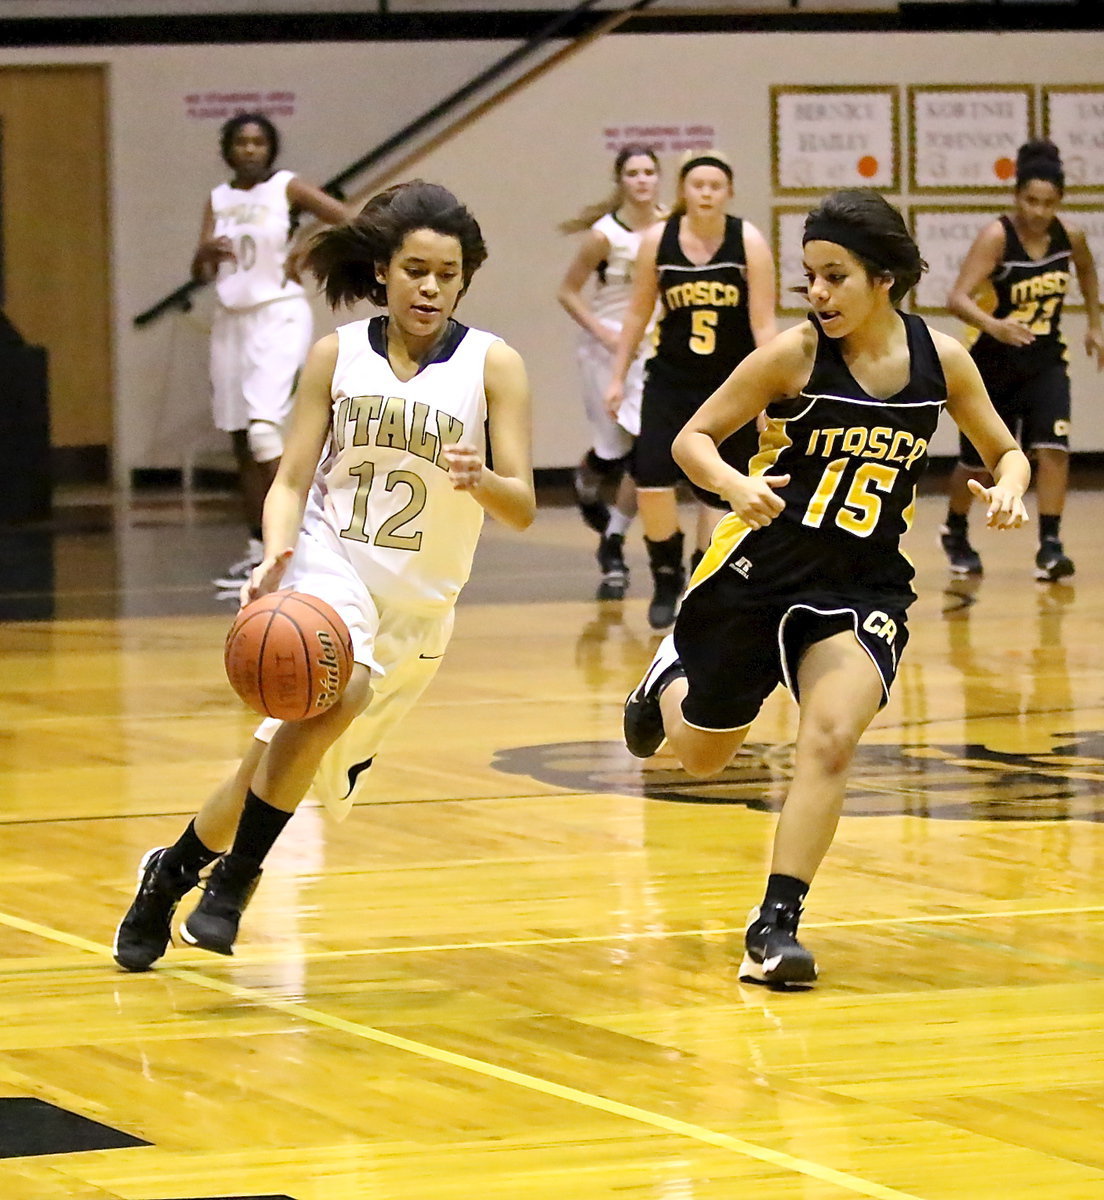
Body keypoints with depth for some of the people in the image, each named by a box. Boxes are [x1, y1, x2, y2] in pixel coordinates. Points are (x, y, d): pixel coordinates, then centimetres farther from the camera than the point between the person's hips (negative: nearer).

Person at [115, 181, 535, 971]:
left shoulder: (492, 365, -4)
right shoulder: (337, 356, -1)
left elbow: (523, 507, -9)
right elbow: (291, 482, 0)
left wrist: (481, 481, -31)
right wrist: (277, 551, -20)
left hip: (418, 605, 2)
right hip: (329, 568, -2)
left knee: (285, 758, 4)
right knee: (338, 692, -31)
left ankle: (178, 868, 31)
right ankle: (233, 877, -15)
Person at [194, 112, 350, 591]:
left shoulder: (287, 188, -3)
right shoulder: (217, 200, 10)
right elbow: (201, 273, 5)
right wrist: (207, 252, -16)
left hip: (279, 316, -6)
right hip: (231, 319, 6)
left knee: (262, 429, -20)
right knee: (241, 442, 7)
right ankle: (257, 554, 14)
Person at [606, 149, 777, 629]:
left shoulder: (749, 243, -11)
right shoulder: (657, 241, -6)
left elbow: (762, 323, -11)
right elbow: (638, 313, 7)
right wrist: (618, 376, 8)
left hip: (731, 385, -1)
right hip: (671, 378, 1)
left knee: (718, 491, 2)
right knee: (651, 480, -11)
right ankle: (666, 580, 11)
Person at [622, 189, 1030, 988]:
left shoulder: (942, 359, -7)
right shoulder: (796, 354, -15)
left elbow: (1005, 450, 8)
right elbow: (694, 437, -8)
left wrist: (1008, 490, -16)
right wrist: (735, 483, -29)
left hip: (866, 584, 1)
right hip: (761, 569, -1)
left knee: (831, 740, -22)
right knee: (700, 755, 15)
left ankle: (776, 926, -13)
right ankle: (670, 678, 52)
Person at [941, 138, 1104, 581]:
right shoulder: (996, 237, -22)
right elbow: (958, 298, -32)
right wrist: (992, 325, -49)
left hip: (1045, 362, 3)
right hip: (994, 364, -3)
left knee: (1052, 449, -17)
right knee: (977, 461, 11)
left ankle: (1050, 546, -12)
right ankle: (955, 533, 37)